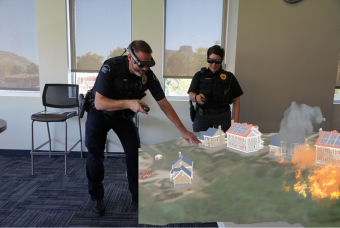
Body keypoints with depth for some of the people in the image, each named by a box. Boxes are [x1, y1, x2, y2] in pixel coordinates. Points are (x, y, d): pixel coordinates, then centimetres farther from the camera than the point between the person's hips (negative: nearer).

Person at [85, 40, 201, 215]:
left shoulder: (148, 75, -20)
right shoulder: (111, 66, -31)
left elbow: (164, 105, -15)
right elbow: (99, 103, -34)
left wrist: (183, 130, -18)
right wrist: (129, 103, -48)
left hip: (124, 115, 3)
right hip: (99, 113, -2)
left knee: (135, 153, -4)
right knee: (95, 154, -5)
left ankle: (137, 197, 14)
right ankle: (97, 197, 17)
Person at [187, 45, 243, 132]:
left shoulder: (229, 77, 7)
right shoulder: (199, 75, 8)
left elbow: (236, 100, 7)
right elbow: (191, 95, 2)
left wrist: (236, 121, -1)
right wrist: (196, 97, -21)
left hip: (222, 117, 0)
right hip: (201, 116, 1)